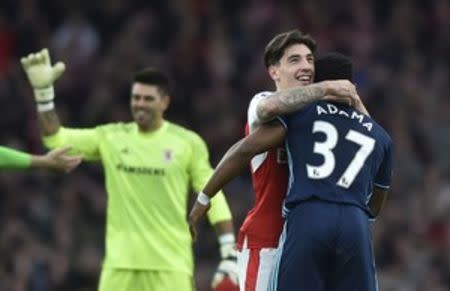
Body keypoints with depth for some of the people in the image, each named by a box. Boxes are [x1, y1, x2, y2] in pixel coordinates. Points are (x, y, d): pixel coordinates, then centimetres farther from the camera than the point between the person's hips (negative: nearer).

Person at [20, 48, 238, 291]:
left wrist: (229, 255, -6)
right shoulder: (111, 138, 7)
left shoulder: (188, 143, 0)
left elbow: (214, 198, 1)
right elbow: (56, 139, 6)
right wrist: (43, 91, -6)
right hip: (120, 263, 2)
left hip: (172, 265, -2)